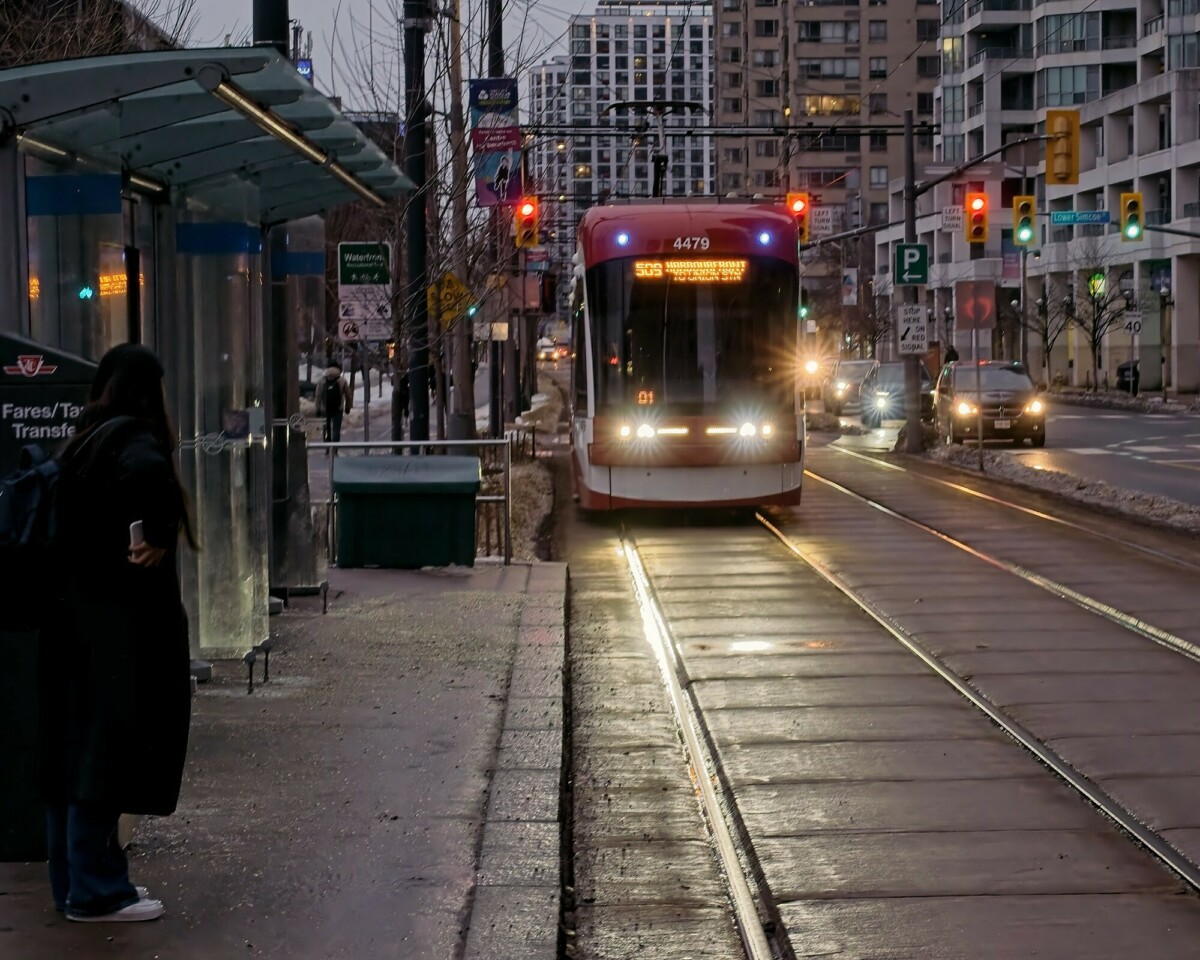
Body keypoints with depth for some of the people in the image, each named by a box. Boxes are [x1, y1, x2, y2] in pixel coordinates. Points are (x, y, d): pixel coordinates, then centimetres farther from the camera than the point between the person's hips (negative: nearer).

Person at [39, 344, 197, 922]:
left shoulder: (81, 442, 12)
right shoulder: (133, 439, -13)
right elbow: (146, 471, -36)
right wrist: (155, 538, -23)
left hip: (71, 615, 9)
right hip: (120, 621, -9)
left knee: (72, 751, 13)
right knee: (105, 749, -3)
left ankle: (74, 882, 22)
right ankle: (95, 891, 3)